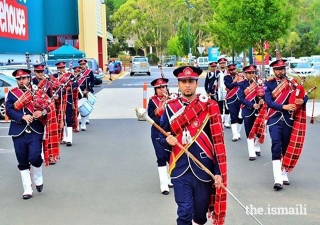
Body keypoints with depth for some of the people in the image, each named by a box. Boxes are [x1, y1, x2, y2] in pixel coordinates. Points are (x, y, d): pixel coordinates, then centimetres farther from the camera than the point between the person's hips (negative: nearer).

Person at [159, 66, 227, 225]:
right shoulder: (170, 107, 2)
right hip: (180, 169, 0)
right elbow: (162, 137, 10)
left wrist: (218, 172, -8)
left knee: (201, 211, 15)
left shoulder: (209, 106, -4)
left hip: (203, 169, 0)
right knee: (184, 212, -3)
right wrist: (168, 141, -15)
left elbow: (218, 141, -4)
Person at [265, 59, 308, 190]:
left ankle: (284, 175, 24)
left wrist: (302, 101, -19)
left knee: (287, 148, 11)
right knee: (276, 147, -14)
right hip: (275, 120, -3)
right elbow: (269, 101, -10)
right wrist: (284, 107, -23)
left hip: (288, 120, 3)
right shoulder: (269, 84, 1)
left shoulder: (292, 83, 8)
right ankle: (278, 180, -19)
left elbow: (304, 96, 5)